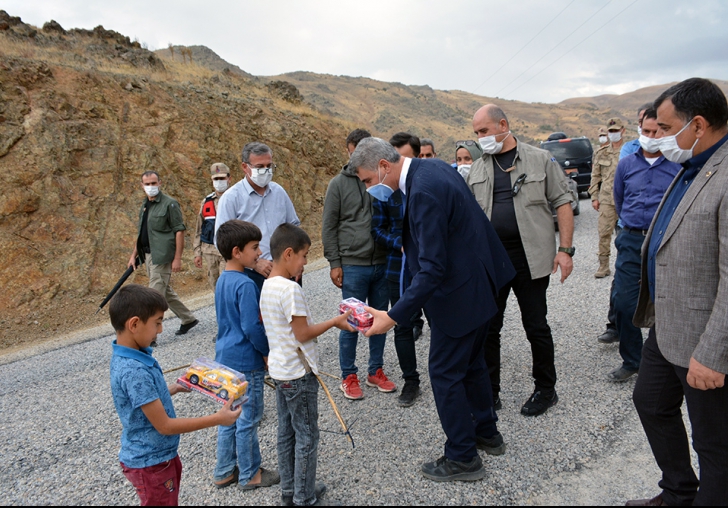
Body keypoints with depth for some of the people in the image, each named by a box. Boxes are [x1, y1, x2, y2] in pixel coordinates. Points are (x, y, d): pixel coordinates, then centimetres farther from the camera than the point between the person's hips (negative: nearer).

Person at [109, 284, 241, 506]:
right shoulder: (133, 371, -32)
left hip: (159, 455, 9)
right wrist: (217, 419, -23)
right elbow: (164, 425, -26)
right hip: (150, 463, -9)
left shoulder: (126, 356, -3)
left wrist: (173, 388, 13)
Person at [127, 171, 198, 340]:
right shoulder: (145, 206, 15)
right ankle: (188, 319, 31)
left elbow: (179, 231, -13)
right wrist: (134, 254, 17)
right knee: (166, 291, 17)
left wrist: (178, 258, -17)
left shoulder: (169, 204, -9)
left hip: (162, 256, -9)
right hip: (148, 255, 9)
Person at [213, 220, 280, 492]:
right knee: (248, 420, 6)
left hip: (225, 358, 9)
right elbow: (252, 327, -24)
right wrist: (267, 352, -10)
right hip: (246, 362, -9)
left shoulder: (222, 280, 6)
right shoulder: (245, 284, -23)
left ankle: (224, 472, 31)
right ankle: (250, 475, 22)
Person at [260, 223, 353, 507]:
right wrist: (335, 322, -13)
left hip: (279, 370, 9)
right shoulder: (291, 289, -23)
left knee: (286, 433, 18)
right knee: (306, 437, 5)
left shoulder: (267, 286, 5)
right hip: (298, 374, -9)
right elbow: (303, 334, -21)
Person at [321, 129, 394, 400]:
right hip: (353, 265, -3)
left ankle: (376, 372, 25)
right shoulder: (339, 183, 1)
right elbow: (328, 227, 0)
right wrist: (334, 263, -6)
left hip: (383, 264, 3)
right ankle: (349, 377, 16)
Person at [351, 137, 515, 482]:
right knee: (470, 362, 24)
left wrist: (394, 317, -30)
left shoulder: (423, 191, -27)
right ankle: (486, 433, 43)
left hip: (460, 292, -10)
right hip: (480, 282, 10)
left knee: (445, 373, 4)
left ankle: (462, 458, 21)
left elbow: (433, 268, -30)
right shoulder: (431, 167, 3)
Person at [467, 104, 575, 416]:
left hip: (531, 257, -3)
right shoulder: (478, 168, 10)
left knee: (536, 326, 7)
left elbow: (563, 203, -1)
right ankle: (489, 391, 22)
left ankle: (545, 390, 25)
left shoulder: (540, 160, 0)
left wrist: (565, 249, -9)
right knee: (487, 327, 8)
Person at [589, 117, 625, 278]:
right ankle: (604, 266, 8)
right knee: (604, 232, -1)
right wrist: (594, 197, 7)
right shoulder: (601, 153, 11)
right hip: (606, 199, 2)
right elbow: (595, 176, 13)